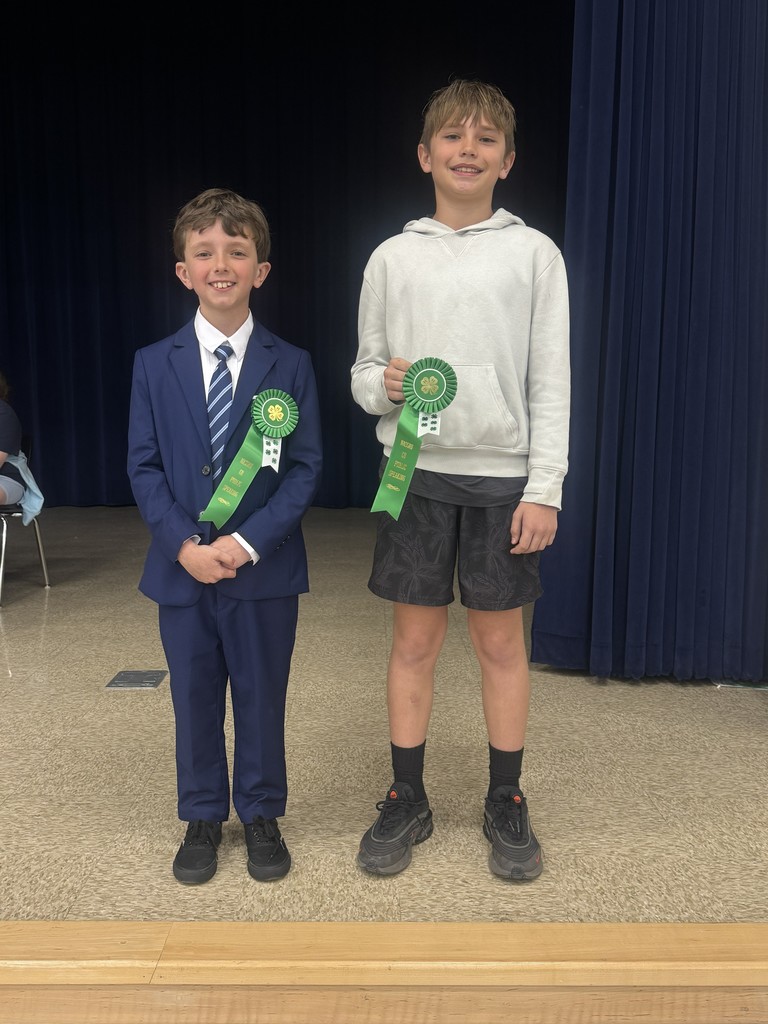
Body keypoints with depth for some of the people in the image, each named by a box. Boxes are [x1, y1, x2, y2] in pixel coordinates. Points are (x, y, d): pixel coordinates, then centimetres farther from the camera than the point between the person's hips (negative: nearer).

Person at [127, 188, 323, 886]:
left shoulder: (291, 366, -1)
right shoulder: (154, 364, 3)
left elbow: (306, 467, -5)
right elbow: (144, 465, 0)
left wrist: (248, 542, -17)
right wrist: (184, 544, -14)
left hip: (265, 569, -1)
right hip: (182, 566, 1)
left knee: (262, 697, 12)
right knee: (195, 698, 14)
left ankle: (261, 815, 33)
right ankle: (203, 818, 34)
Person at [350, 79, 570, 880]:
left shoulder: (534, 253, 4)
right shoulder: (392, 257, 8)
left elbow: (552, 380, 0)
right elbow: (363, 371, 11)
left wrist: (544, 489, -6)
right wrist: (386, 384, -13)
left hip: (503, 474, -1)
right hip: (415, 472, 1)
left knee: (501, 640, 7)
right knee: (414, 639, 7)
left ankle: (506, 804, 24)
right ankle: (406, 799, 23)